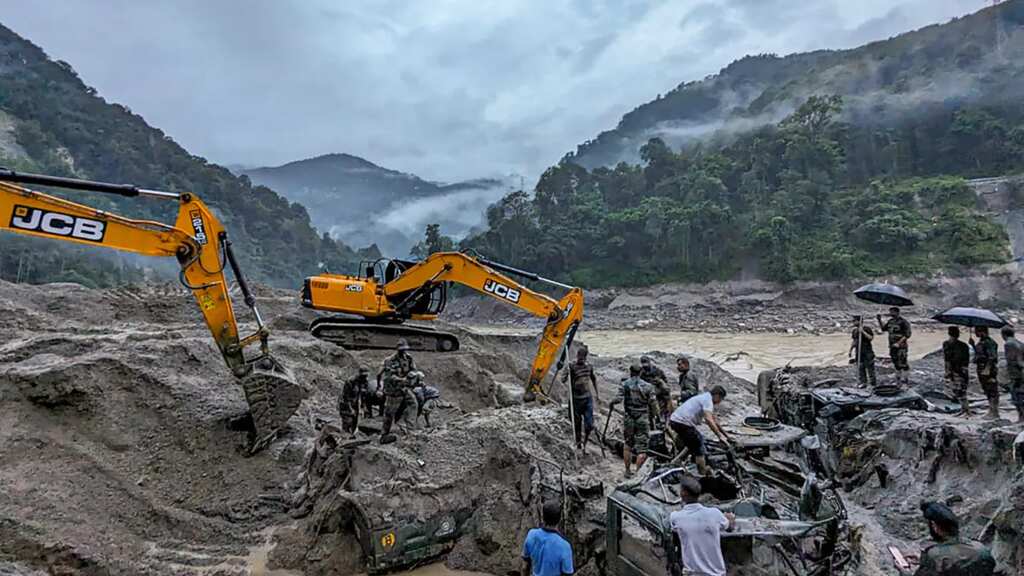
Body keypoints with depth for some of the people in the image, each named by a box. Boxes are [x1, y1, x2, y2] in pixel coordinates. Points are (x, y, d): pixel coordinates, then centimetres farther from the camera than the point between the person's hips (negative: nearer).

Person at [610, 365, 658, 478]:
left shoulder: (624, 384, -1)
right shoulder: (647, 386, 0)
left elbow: (619, 399, -13)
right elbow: (653, 405, 0)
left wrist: (612, 402, 7)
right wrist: (652, 418, 12)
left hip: (628, 418, 1)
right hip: (643, 420, -1)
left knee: (627, 445, 18)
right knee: (642, 449, 3)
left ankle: (628, 471, 22)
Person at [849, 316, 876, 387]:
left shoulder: (867, 329, -6)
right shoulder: (854, 331, 12)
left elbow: (871, 338, -16)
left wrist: (863, 332, -21)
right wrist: (850, 350, 17)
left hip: (867, 352, -6)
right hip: (858, 352, 6)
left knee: (870, 368, -3)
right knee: (860, 367, 6)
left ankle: (872, 383, 3)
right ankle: (862, 382, 13)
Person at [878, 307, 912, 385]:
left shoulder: (903, 322, -12)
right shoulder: (890, 321, 10)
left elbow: (907, 335, -14)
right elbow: (883, 329, 22)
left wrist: (899, 343, -20)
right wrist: (879, 320, 9)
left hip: (901, 347, -7)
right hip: (892, 346, 7)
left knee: (903, 364, -7)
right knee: (896, 364, 14)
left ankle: (906, 379, 0)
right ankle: (898, 380, 23)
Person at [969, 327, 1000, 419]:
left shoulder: (989, 342, -15)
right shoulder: (980, 342, 14)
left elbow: (992, 358, -21)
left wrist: (987, 369, -26)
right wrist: (973, 345, 17)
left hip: (988, 371, -10)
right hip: (981, 371, 10)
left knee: (992, 391, -4)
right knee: (987, 391, 14)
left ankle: (994, 412, 0)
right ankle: (991, 411, 22)